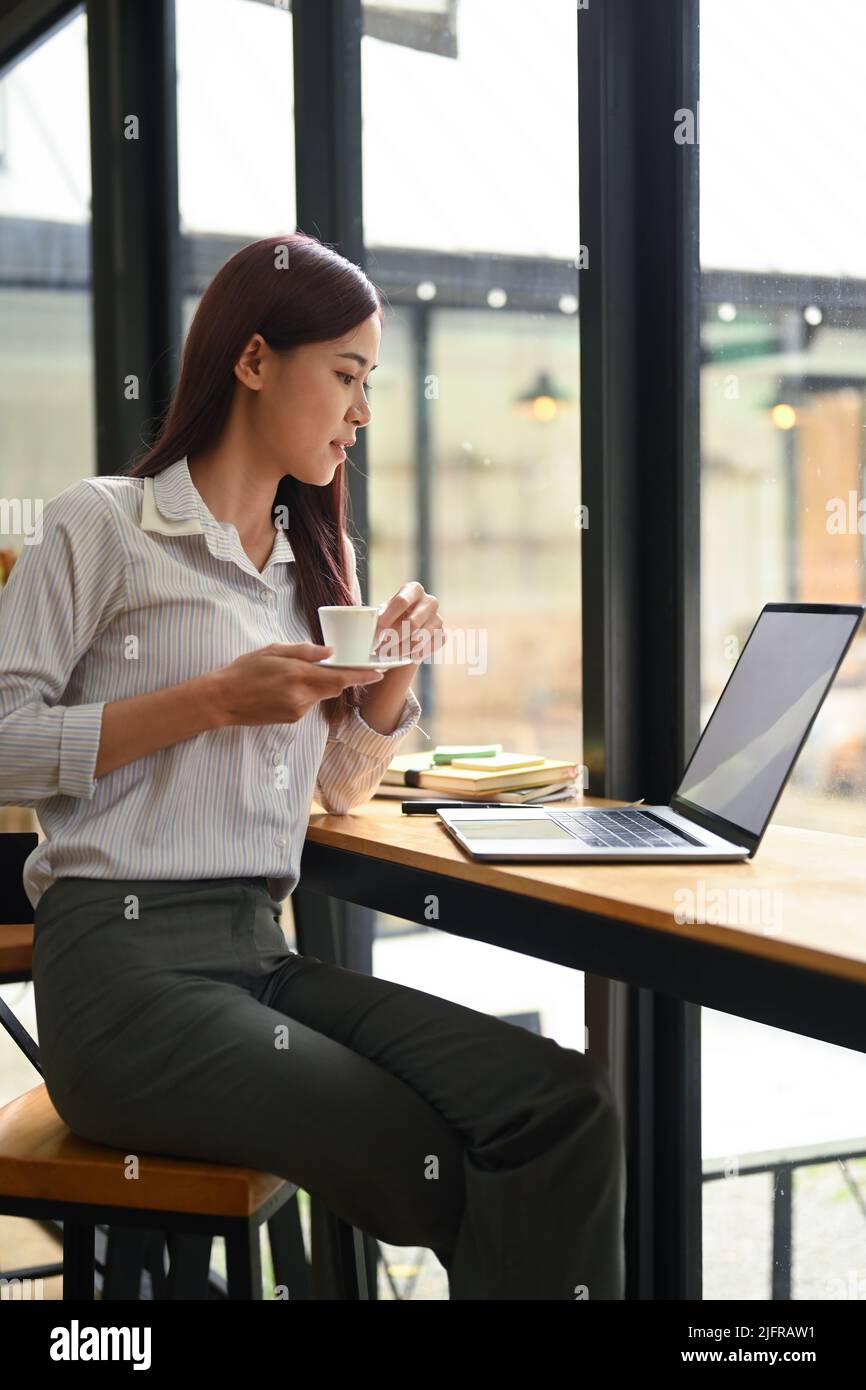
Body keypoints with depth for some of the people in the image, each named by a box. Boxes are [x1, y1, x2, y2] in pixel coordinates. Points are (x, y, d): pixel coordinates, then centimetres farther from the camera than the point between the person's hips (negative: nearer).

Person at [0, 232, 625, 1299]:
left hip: (264, 959, 6)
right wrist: (215, 699, -12)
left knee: (570, 1106, -18)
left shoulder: (312, 562, 20)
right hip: (125, 966, -6)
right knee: (454, 1179, -21)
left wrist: (395, 673, 7)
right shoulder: (102, 523, 0)